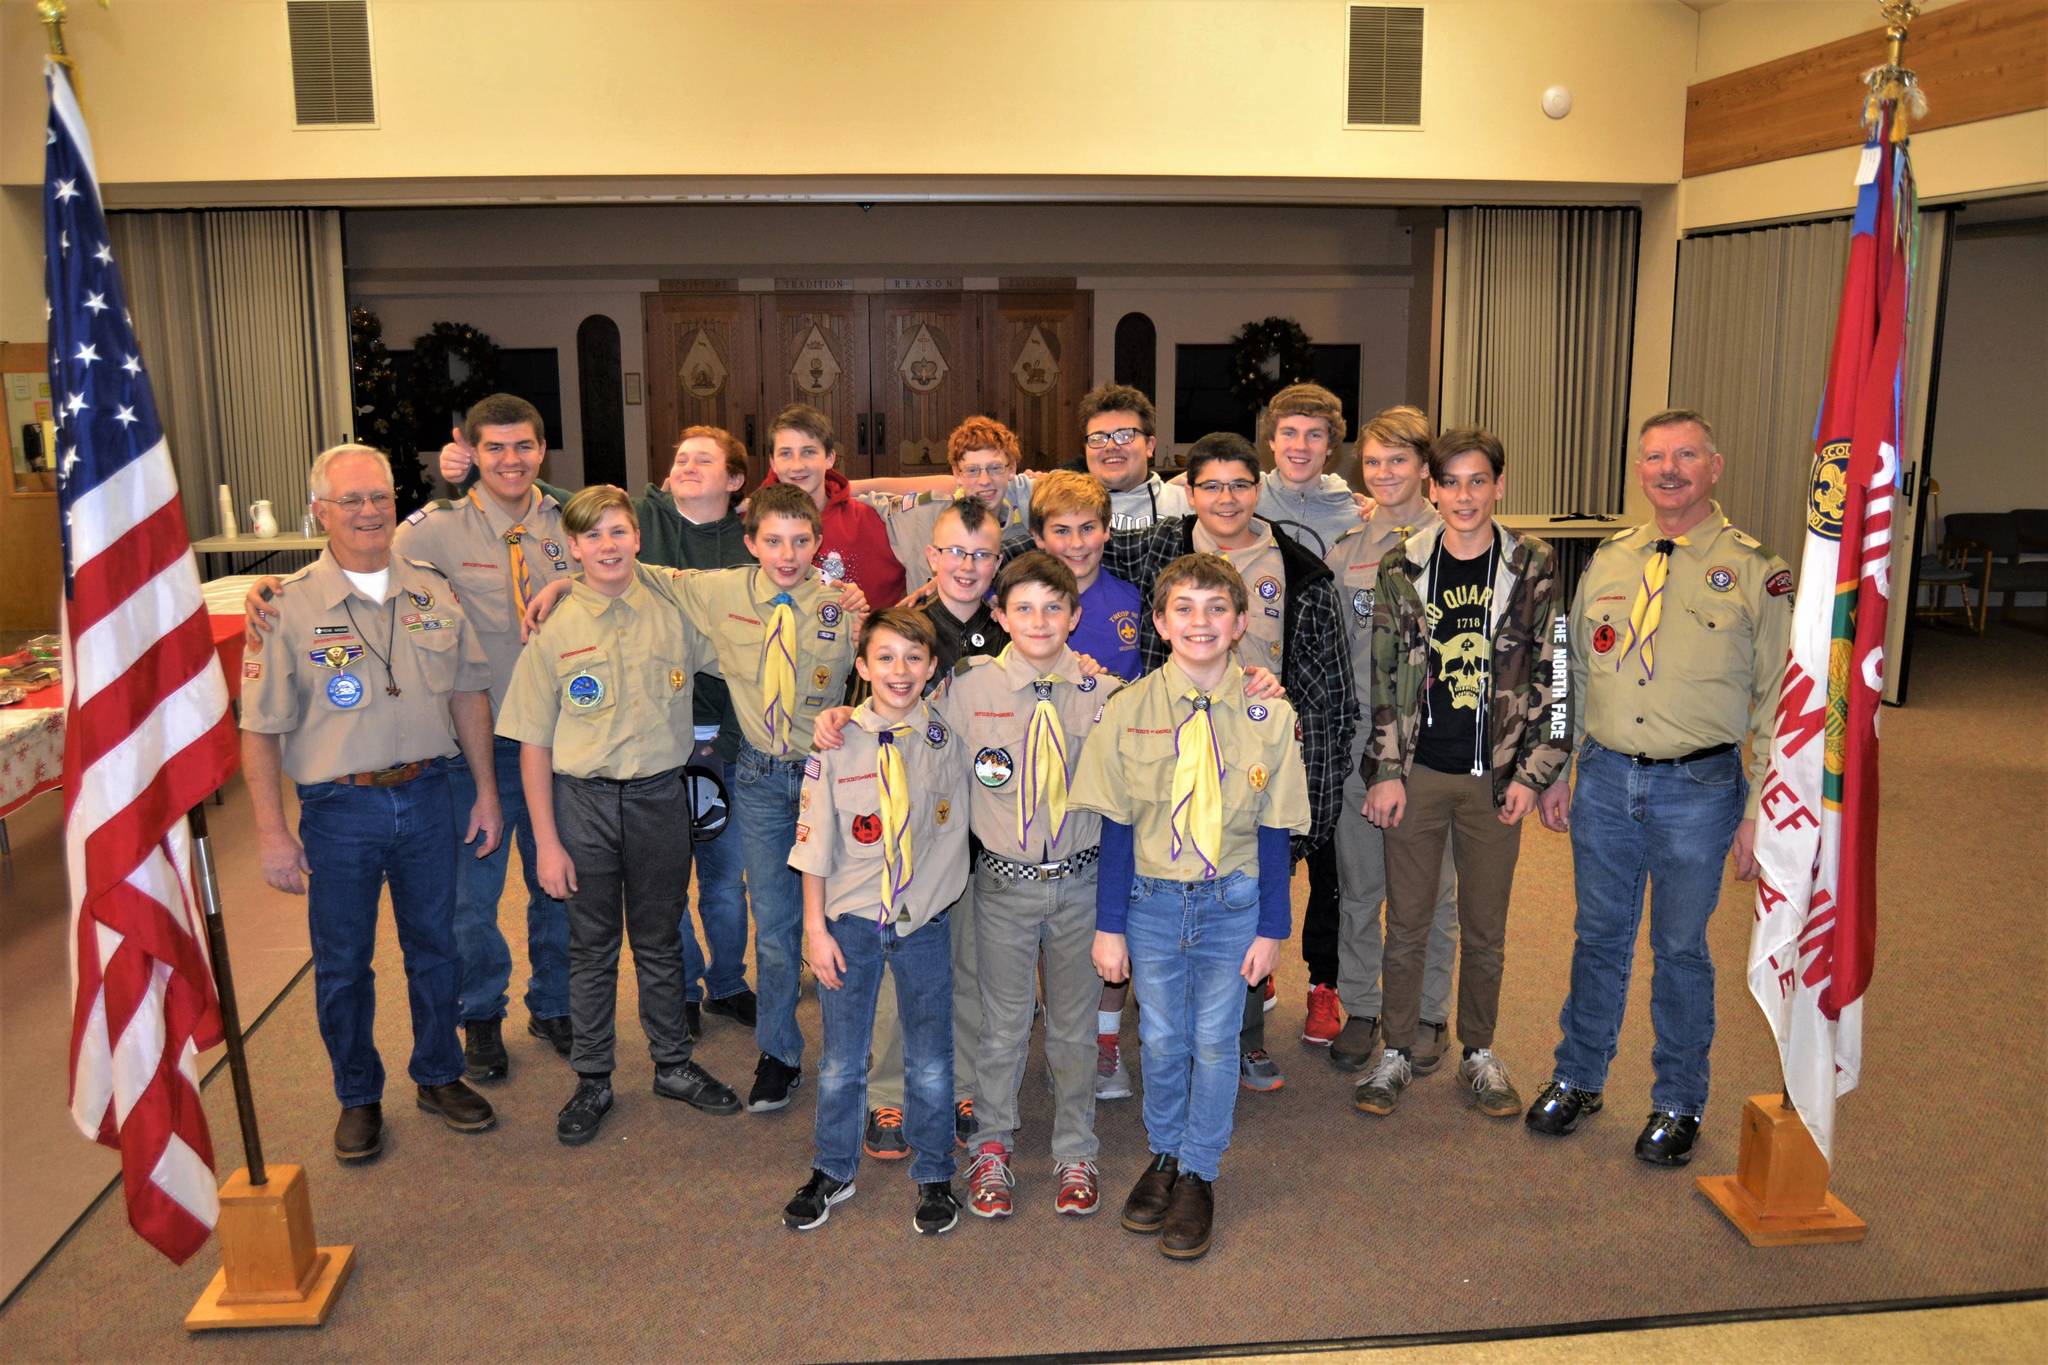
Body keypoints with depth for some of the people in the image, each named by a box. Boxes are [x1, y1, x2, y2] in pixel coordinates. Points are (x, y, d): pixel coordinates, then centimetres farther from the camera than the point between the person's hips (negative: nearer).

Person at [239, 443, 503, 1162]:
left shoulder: (432, 591, 3)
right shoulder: (289, 606, -8)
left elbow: (468, 692, 9)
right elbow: (260, 728, -7)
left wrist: (485, 789, 7)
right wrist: (272, 831, -10)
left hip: (428, 797, 3)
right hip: (340, 808, -3)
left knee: (433, 946, 15)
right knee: (342, 962, 11)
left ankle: (439, 1076, 34)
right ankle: (358, 1097, 30)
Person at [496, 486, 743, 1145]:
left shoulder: (673, 614, -2)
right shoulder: (554, 630, -5)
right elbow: (533, 745, -5)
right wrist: (547, 842, -7)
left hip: (659, 795, 1)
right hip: (583, 800, -1)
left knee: (660, 941, 14)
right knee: (591, 947, 10)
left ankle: (673, 1064, 30)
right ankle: (592, 1080, 25)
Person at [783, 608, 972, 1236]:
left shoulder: (949, 738, -4)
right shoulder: (836, 742, -7)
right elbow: (815, 842, -4)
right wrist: (815, 927, -5)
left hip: (924, 921, 1)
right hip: (850, 922, -1)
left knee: (930, 1059, 11)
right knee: (841, 1059, 12)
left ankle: (933, 1177, 31)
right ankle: (833, 1172, 33)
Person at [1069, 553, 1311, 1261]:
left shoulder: (1269, 714, -7)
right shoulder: (1130, 709, -8)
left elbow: (1274, 831, -1)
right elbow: (1116, 826, -3)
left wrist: (1271, 928, -1)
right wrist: (1110, 925, -3)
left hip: (1232, 902, 0)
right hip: (1152, 899, 0)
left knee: (1214, 1041, 8)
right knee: (1161, 1039, 12)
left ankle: (1199, 1176, 27)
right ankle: (1164, 1157, 35)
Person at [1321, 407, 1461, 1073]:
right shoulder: (1344, 547, 6)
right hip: (1359, 735, 2)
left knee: (1432, 886, 8)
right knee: (1358, 881, 9)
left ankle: (1426, 1014, 24)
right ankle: (1359, 1007, 24)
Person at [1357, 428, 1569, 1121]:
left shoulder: (1533, 567, 0)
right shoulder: (1402, 567, 1)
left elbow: (1552, 675, 1)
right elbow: (1382, 675, 1)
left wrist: (1532, 772, -3)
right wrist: (1385, 771, -3)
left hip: (1496, 776, 0)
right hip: (1416, 771, 0)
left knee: (1486, 927, 11)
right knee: (1407, 921, 8)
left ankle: (1479, 1053, 28)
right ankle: (1396, 1053, 23)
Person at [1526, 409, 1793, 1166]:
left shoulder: (1755, 570, -5)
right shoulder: (1607, 562, 7)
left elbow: (1777, 701, -4)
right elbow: (1573, 676, 12)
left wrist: (1760, 810, -8)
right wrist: (1555, 772, 10)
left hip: (1699, 789, -3)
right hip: (1605, 778, 3)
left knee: (1681, 949, 9)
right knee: (1599, 936, 15)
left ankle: (1678, 1105, 28)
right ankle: (1577, 1079, 33)